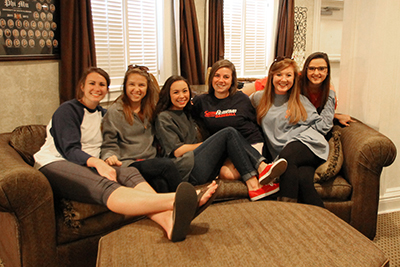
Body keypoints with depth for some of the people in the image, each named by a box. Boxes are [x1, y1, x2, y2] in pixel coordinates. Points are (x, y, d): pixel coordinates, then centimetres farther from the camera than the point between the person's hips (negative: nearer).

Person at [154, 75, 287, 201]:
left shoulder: (187, 113, 26)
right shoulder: (164, 118, 2)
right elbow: (177, 151, -6)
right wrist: (207, 144, 0)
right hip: (187, 172, -7)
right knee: (229, 132, -19)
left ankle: (262, 167, -30)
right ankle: (253, 184, -26)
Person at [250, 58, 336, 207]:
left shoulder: (300, 100, 19)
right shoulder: (260, 98, 21)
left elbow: (321, 125, 12)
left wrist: (331, 95, 17)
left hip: (310, 143, -1)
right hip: (284, 155, 1)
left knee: (286, 156, -37)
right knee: (302, 180, -35)